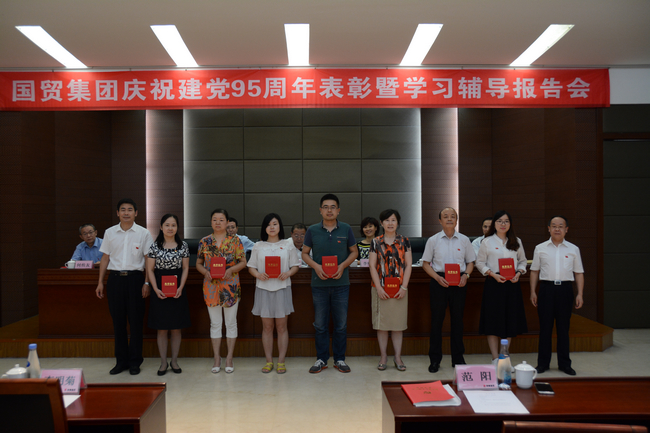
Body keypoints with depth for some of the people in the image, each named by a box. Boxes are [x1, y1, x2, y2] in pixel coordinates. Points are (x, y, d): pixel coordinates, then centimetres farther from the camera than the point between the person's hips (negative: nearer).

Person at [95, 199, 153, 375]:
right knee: (118, 321, 7)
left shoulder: (143, 233, 1)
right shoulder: (110, 233, 8)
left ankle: (135, 362, 14)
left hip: (135, 278, -2)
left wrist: (146, 283, -6)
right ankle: (121, 360, 19)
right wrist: (100, 282, 7)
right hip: (115, 278, 2)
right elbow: (105, 258, 11)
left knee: (135, 320, 2)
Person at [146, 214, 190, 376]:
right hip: (160, 291, -1)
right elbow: (150, 270, 1)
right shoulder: (155, 246, 1)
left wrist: (181, 288, -8)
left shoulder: (183, 246, 4)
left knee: (176, 328, 6)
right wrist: (156, 289, -10)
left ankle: (174, 361, 18)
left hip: (177, 291, 1)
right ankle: (163, 362, 15)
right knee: (162, 328, 4)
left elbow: (185, 268, 4)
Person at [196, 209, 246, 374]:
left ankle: (229, 358, 17)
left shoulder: (235, 240, 0)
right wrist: (206, 272, -11)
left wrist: (231, 270, -17)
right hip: (211, 286, 2)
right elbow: (198, 264, 9)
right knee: (215, 323, 9)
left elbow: (243, 262, 0)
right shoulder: (204, 241, 5)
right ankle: (217, 358, 19)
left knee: (231, 322, 6)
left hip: (231, 286, -1)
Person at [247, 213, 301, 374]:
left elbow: (296, 266, 6)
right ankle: (268, 361, 16)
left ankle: (281, 361, 11)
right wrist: (258, 274, -13)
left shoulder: (288, 244, 5)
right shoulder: (258, 246, 8)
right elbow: (251, 266, 8)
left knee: (281, 326, 3)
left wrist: (288, 273, -14)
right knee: (267, 326, 6)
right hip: (264, 288, 1)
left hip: (282, 288, -1)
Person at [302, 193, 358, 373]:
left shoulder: (346, 229, 0)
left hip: (341, 283, 0)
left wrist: (343, 265, -9)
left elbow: (354, 251, 8)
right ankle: (321, 359, 21)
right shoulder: (312, 230, 0)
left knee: (341, 324, 7)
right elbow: (305, 253, 7)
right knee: (320, 324, 8)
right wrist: (316, 266, -12)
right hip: (319, 284, 0)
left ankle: (339, 359, 21)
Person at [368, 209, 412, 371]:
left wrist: (404, 287, -7)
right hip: (381, 289, 0)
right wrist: (378, 288, -8)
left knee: (398, 324, 5)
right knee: (381, 324, 4)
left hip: (399, 289, 0)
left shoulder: (404, 241, 5)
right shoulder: (376, 242, 3)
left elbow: (408, 265, 2)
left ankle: (398, 357, 14)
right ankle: (383, 357, 15)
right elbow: (372, 266, 0)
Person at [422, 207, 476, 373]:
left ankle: (458, 358, 22)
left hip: (459, 282, 1)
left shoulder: (464, 240, 7)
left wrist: (466, 275, -8)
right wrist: (437, 277, -11)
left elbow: (470, 262, 11)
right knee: (437, 319, 2)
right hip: (439, 282, -1)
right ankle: (434, 360, 12)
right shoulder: (433, 240, 3)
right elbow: (426, 263, 4)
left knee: (457, 319, 8)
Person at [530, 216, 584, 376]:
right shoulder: (540, 248, 7)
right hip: (546, 288, 0)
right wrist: (533, 291, 2)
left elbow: (579, 273, 8)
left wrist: (580, 294, 0)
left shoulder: (573, 249, 8)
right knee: (545, 326, 3)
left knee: (563, 327, 7)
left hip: (565, 289, 1)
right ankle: (543, 362, 13)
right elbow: (534, 271, 8)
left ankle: (564, 363, 18)